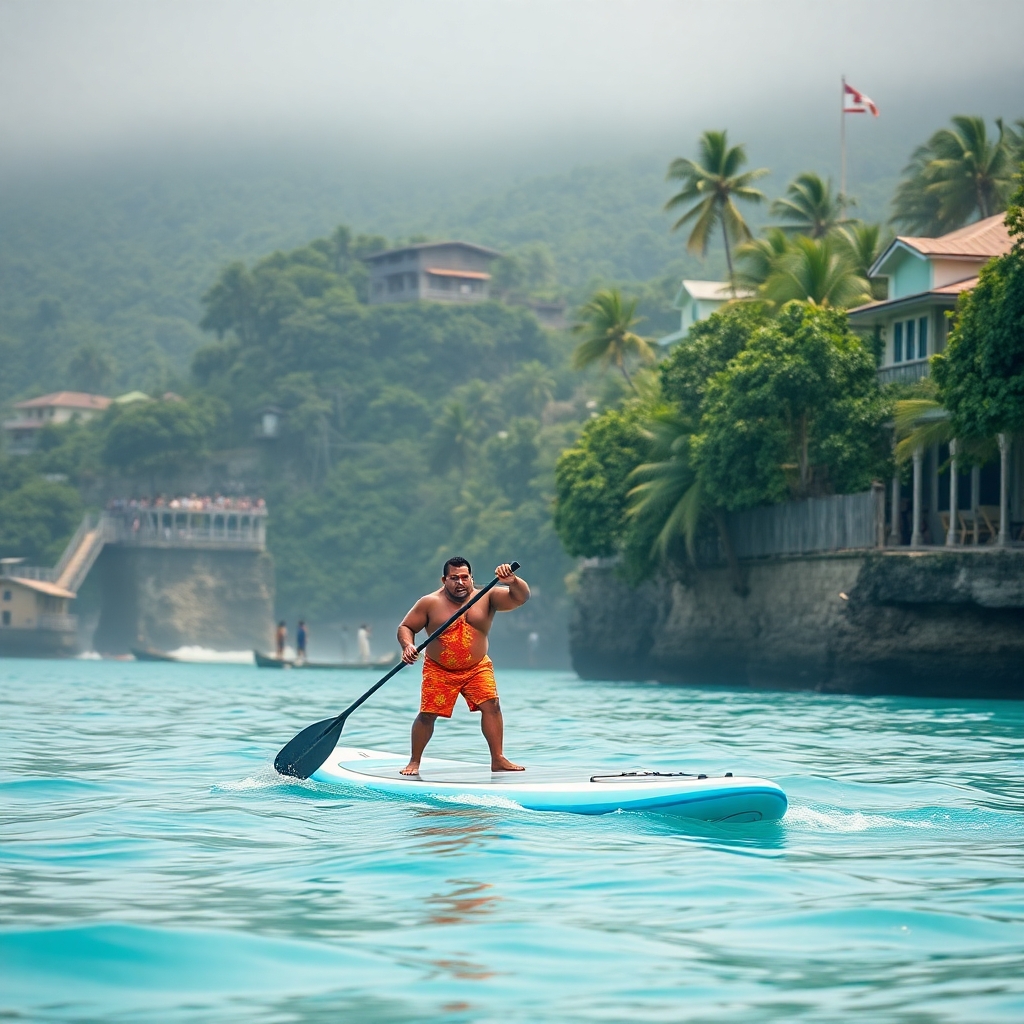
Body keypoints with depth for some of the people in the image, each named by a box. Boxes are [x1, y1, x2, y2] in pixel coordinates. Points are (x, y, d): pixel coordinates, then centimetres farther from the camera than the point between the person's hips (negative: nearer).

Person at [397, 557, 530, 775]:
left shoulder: (486, 598, -5)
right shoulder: (430, 603, -9)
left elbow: (521, 598, -14)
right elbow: (406, 627, -2)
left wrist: (512, 581, -36)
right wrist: (408, 646, -23)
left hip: (478, 668, 2)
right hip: (439, 670, -2)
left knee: (491, 706, -13)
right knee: (427, 714, -5)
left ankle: (498, 760, -5)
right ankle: (414, 762, 11)